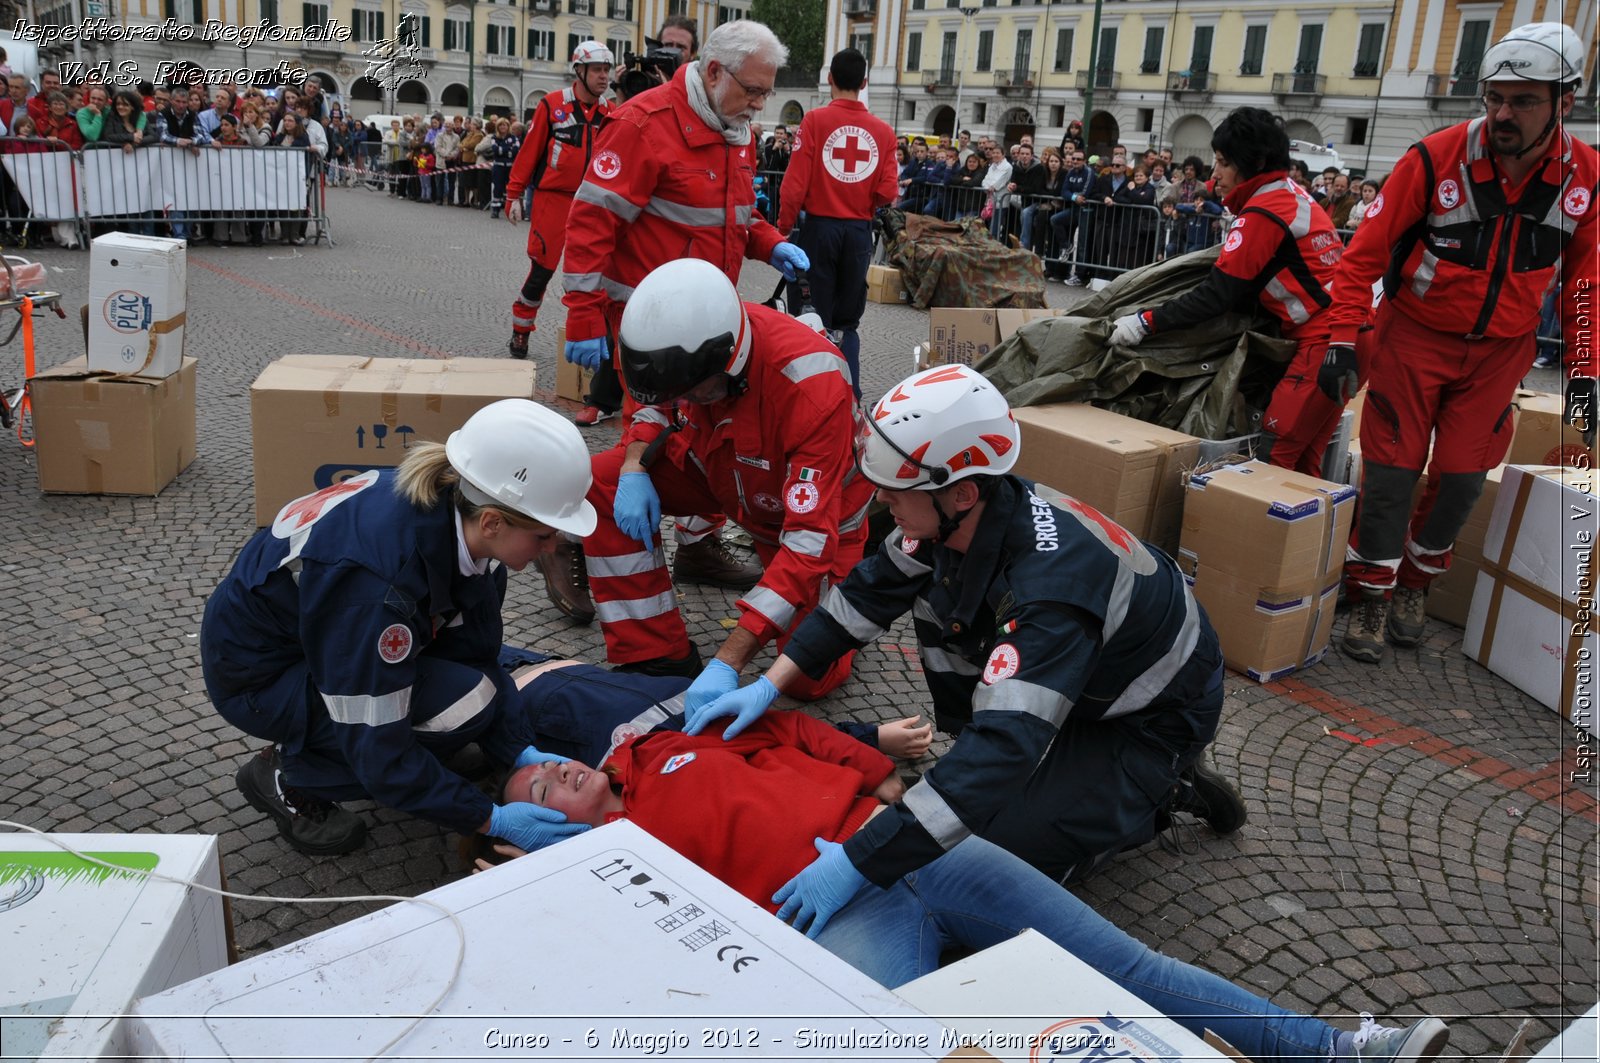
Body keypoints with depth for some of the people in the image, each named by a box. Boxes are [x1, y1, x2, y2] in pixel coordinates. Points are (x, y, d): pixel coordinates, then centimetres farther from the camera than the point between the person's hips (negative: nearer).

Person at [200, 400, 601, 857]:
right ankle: (287, 776, -3)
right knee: (464, 703, -24)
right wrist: (491, 820, -24)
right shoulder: (376, 582, -38)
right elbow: (378, 753, -30)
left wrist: (520, 752, -10)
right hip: (259, 672, -7)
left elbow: (474, 652, -4)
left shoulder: (454, 511, -17)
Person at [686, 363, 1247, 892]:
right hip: (1080, 680, 8)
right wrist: (768, 686, -11)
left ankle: (1164, 792, 5)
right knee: (933, 595, -3)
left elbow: (1004, 750, -48)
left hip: (1153, 716, -7)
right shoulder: (954, 517, -18)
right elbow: (867, 593, -5)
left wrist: (861, 862, -49)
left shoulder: (1050, 586, -43)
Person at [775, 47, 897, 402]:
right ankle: (850, 396, 9)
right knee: (848, 320, 13)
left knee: (816, 316, 6)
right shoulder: (883, 130, -1)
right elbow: (887, 193, -3)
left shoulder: (815, 120, -7)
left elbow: (796, 182, -11)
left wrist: (784, 227, -1)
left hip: (820, 226, -2)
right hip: (859, 230, 3)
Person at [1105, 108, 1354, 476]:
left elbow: (1217, 295, -14)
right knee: (1301, 463, 12)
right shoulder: (1294, 196, 15)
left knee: (1273, 457, -10)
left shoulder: (1263, 213, -12)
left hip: (1324, 341, -9)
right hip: (1344, 335, 9)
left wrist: (1146, 321, -13)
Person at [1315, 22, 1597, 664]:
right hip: (1416, 336, -3)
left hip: (1501, 350, 3)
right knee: (1393, 469, -3)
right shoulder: (1436, 158, -18)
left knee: (1463, 477, 4)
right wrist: (1341, 340, -18)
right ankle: (1372, 597, 14)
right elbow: (1365, 252, -13)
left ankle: (1414, 585, 26)